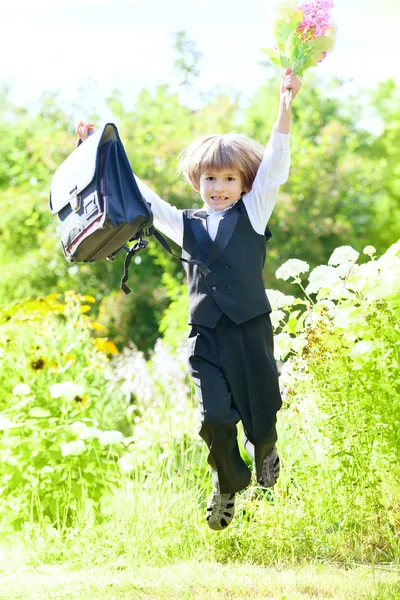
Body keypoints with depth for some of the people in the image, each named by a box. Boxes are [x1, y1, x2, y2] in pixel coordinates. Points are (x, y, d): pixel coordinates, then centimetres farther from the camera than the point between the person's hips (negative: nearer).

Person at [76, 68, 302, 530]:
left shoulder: (253, 213, 5)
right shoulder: (185, 225, 11)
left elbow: (275, 163, -5)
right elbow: (139, 194, 14)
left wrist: (285, 105, -16)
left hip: (251, 331, -1)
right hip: (206, 336, 1)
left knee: (261, 415, 6)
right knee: (214, 417, -10)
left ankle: (264, 451, 43)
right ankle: (228, 483, 17)